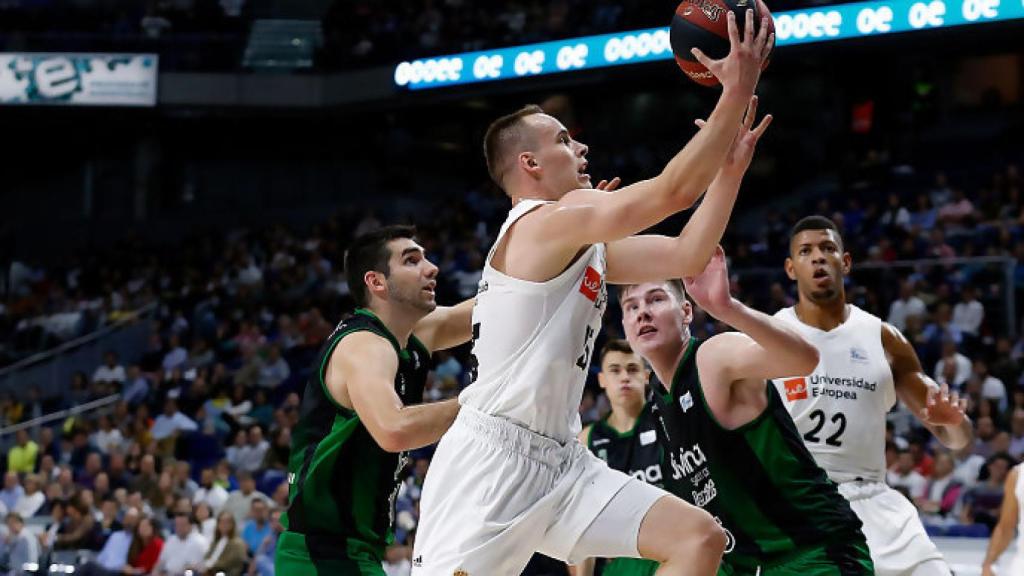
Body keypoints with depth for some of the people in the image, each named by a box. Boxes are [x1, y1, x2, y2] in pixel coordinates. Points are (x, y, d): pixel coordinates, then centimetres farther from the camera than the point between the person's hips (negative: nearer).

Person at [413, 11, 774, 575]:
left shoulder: (585, 245, 18)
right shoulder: (542, 223, -12)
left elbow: (686, 255, 17)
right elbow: (671, 192, -20)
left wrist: (731, 167, 11)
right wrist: (736, 92, -16)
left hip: (559, 461, 10)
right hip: (491, 458, -10)